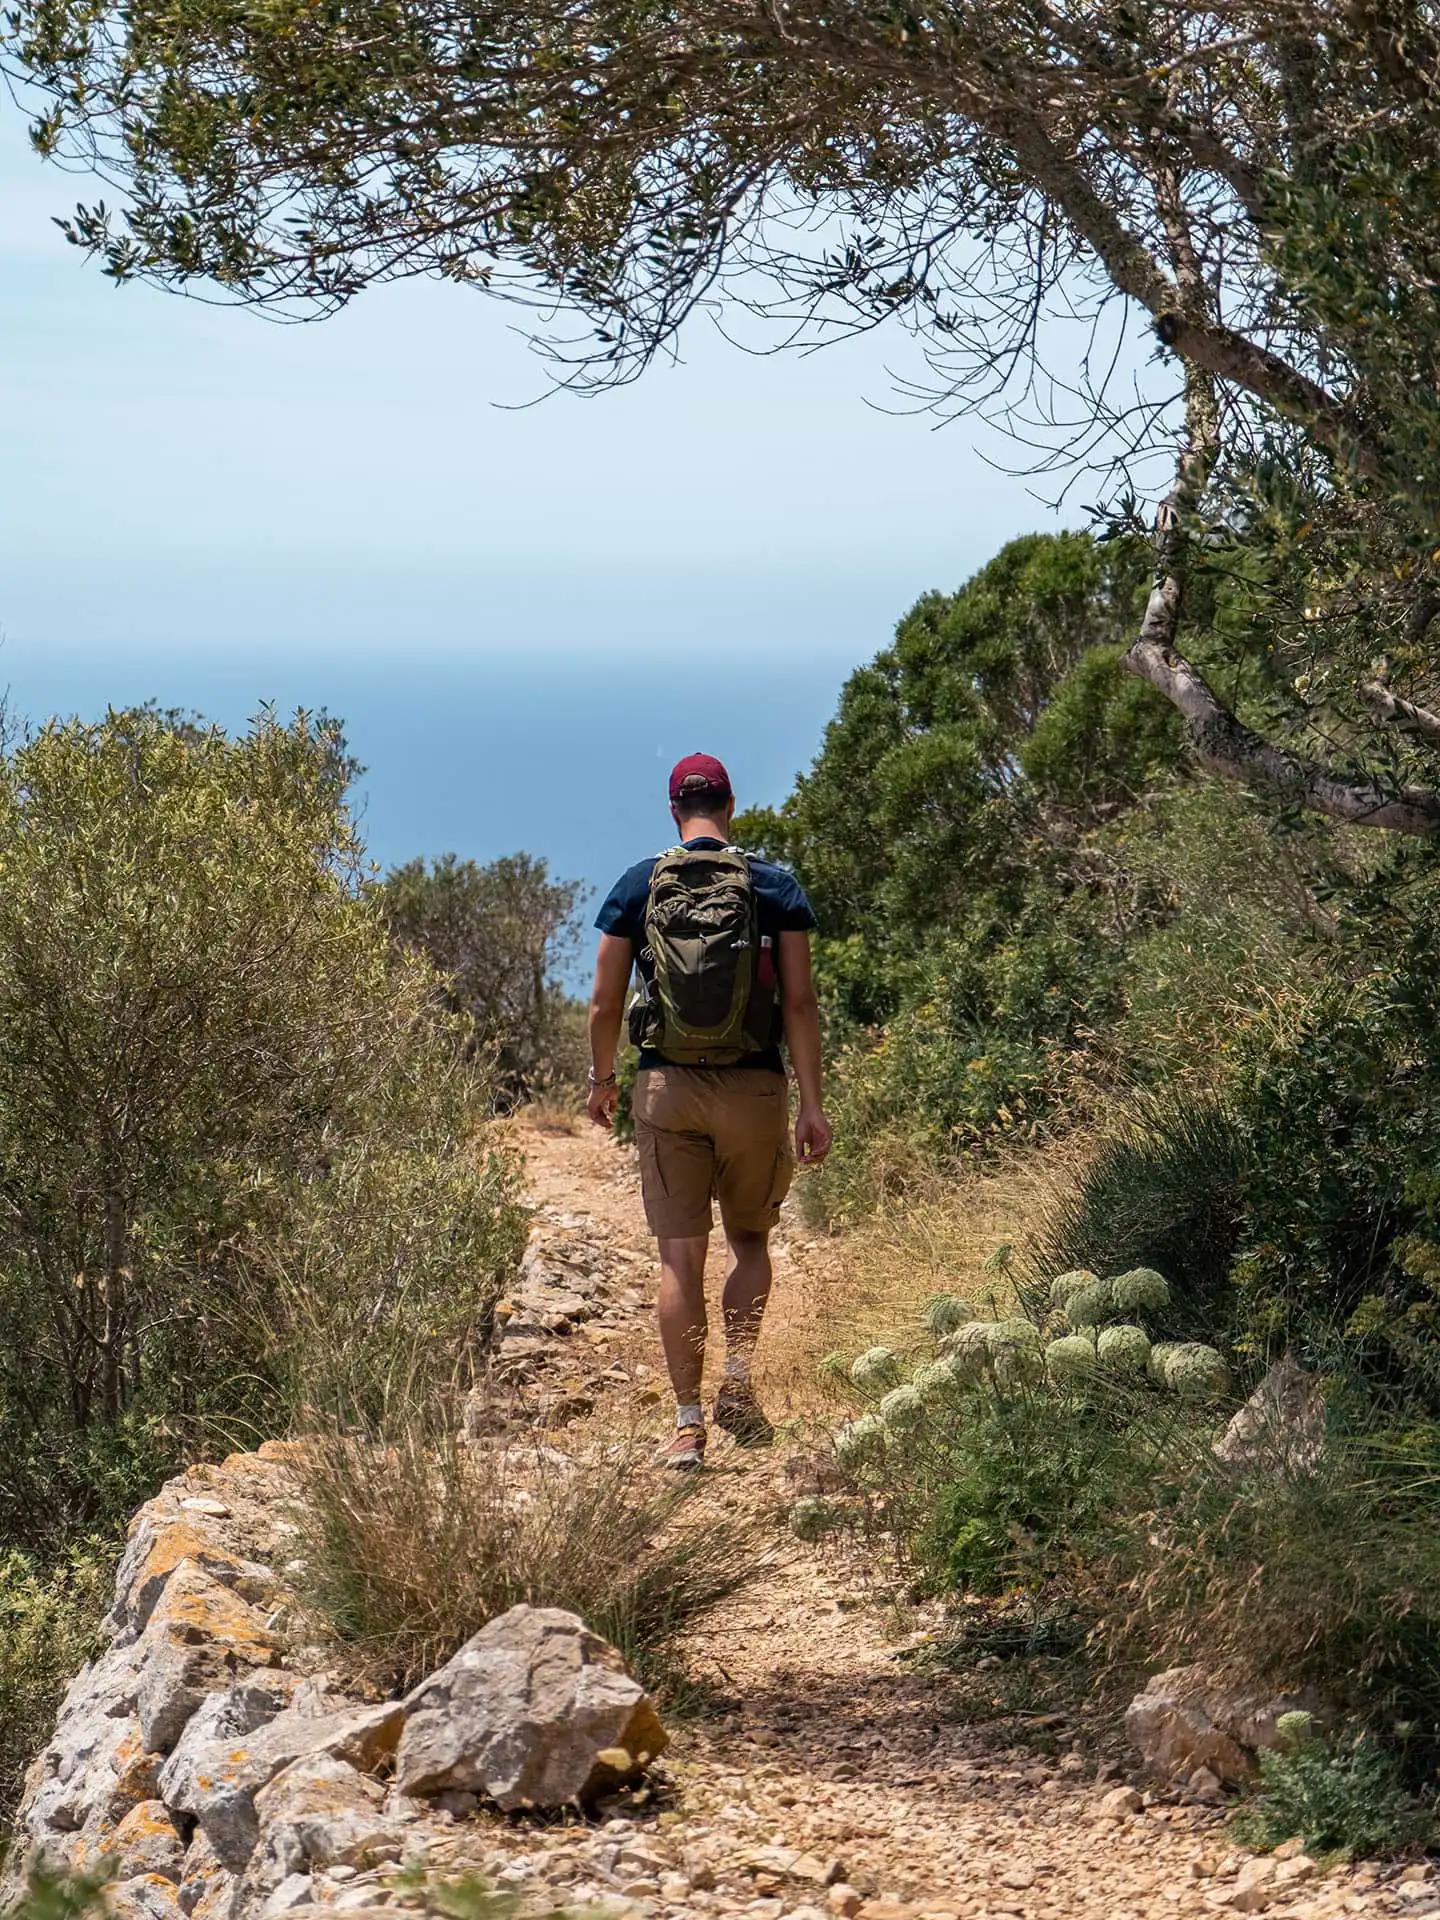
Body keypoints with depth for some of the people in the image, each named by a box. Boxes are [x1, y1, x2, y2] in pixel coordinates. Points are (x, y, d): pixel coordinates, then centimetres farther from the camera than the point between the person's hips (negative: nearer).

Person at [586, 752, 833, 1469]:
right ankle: (739, 1375, -2)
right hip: (754, 1087, 0)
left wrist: (602, 1079, 19)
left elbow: (605, 1001, 4)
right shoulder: (774, 886, 0)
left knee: (679, 1256, 3)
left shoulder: (636, 887, 3)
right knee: (750, 1239, 18)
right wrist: (812, 1103, -3)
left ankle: (688, 1423, 0)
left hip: (667, 1087, 0)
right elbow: (799, 1002, -5)